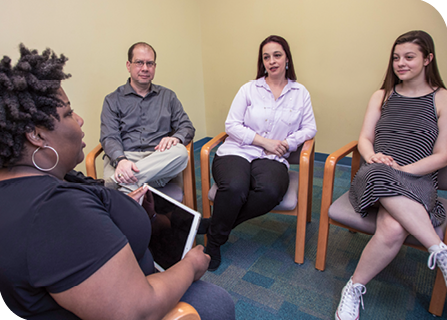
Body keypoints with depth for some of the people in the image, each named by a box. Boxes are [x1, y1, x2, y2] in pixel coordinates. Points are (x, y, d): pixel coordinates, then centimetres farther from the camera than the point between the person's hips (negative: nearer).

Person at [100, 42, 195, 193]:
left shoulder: (168, 96, 22)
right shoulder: (113, 100, 16)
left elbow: (187, 127, 15)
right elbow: (109, 137, 2)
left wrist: (176, 138, -11)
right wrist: (120, 160, -21)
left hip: (159, 157, 3)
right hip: (126, 156, -3)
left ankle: (125, 182, -35)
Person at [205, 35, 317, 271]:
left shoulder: (300, 93, 16)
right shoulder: (249, 89, 11)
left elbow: (310, 128, 12)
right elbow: (232, 124, 2)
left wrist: (287, 143, -7)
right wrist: (264, 141, -8)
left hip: (272, 158, 1)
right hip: (237, 151, -1)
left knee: (270, 191, -35)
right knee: (235, 188, -35)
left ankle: (218, 226, -12)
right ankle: (214, 241, -7)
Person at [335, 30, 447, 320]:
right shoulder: (382, 96, 20)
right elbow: (365, 138, 12)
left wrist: (402, 170, -12)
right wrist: (373, 157, -11)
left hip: (418, 181, -2)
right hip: (376, 174, 2)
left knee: (394, 228, -35)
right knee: (381, 177, -38)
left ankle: (355, 288, -17)